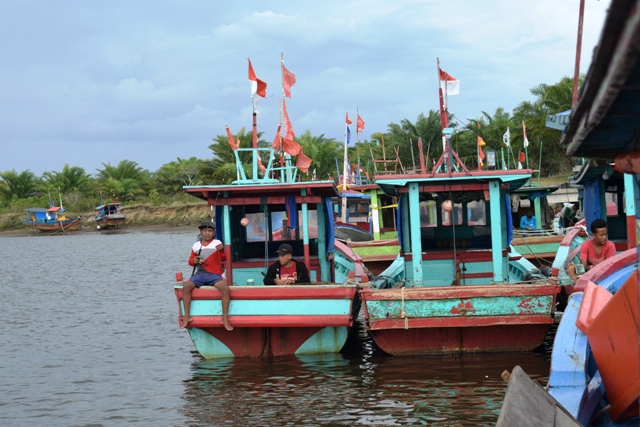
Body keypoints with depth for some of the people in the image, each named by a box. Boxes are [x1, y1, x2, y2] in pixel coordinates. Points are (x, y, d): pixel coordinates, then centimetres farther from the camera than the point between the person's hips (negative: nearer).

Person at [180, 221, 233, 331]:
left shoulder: (217, 243, 2)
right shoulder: (196, 245, 10)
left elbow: (224, 259, -5)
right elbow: (190, 260, 18)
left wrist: (221, 250, -26)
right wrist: (193, 261, -6)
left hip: (214, 274, -2)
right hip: (200, 274, 2)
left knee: (225, 288, -30)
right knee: (186, 286, -23)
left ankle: (225, 319, -21)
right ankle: (187, 316, -12)